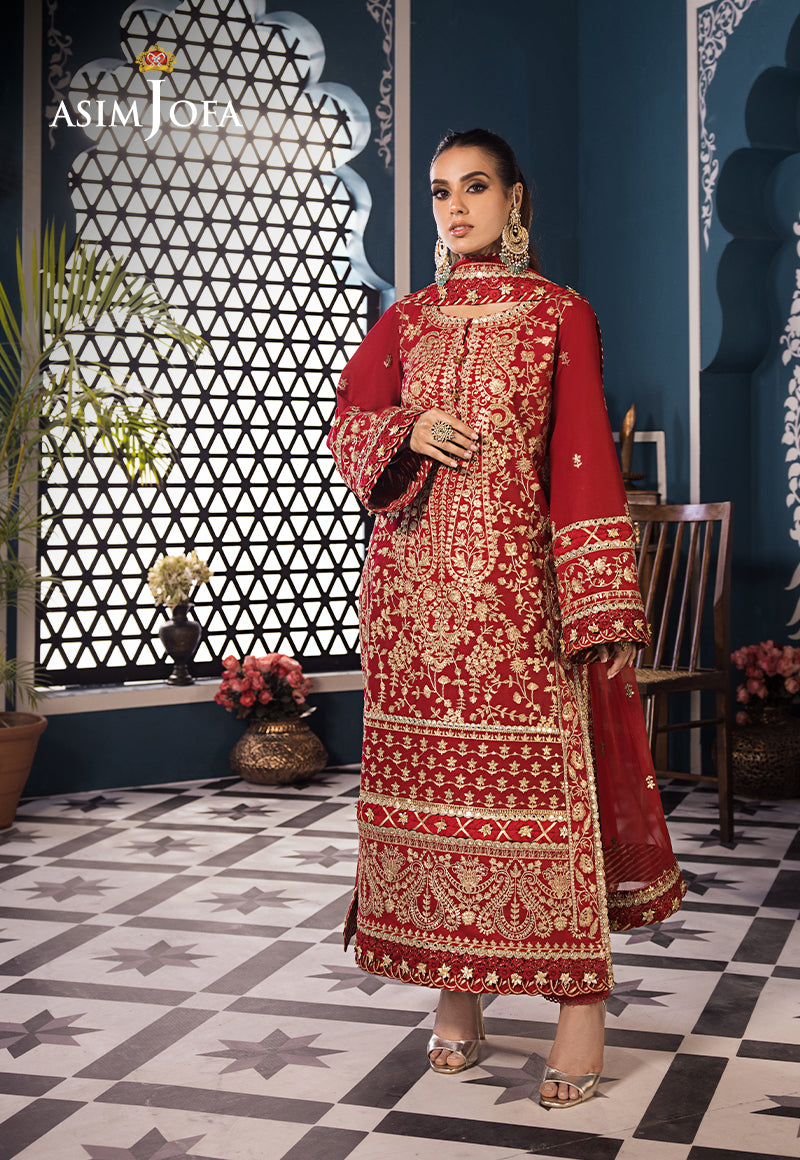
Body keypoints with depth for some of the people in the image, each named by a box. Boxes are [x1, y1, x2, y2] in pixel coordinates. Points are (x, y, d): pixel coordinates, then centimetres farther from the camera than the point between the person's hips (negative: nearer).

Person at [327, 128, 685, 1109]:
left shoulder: (560, 315, 4)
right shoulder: (404, 320, 15)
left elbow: (584, 453, -3)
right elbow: (345, 423, 14)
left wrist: (602, 606, -10)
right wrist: (409, 431, -10)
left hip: (516, 580, -3)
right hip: (414, 582, 4)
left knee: (542, 772, -6)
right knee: (431, 774, 5)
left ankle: (580, 1001, 2)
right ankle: (456, 989, 16)